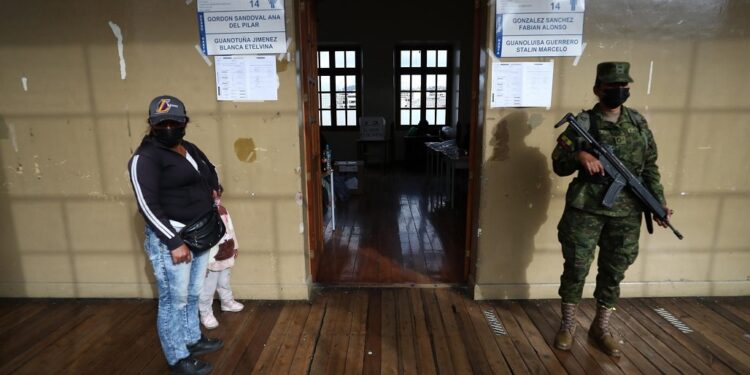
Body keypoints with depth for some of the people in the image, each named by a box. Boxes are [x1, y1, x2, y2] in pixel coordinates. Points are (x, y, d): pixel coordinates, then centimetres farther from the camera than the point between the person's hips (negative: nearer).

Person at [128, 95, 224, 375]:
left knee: (192, 294, 21)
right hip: (170, 238, -8)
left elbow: (209, 169, 30)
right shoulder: (145, 158, -15)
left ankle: (192, 340, 39)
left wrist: (214, 189, 10)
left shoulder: (190, 149, 9)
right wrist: (174, 242, -23)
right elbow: (148, 205, -21)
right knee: (174, 300, 3)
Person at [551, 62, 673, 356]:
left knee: (614, 271, 11)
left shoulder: (639, 123, 7)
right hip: (585, 209, -4)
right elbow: (558, 166, -4)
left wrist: (659, 202, 6)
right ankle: (567, 325, 22)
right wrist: (579, 156, -24)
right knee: (576, 267, 3)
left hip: (627, 213, 4)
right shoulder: (582, 123, -5)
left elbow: (650, 167, 13)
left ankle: (601, 327, 29)